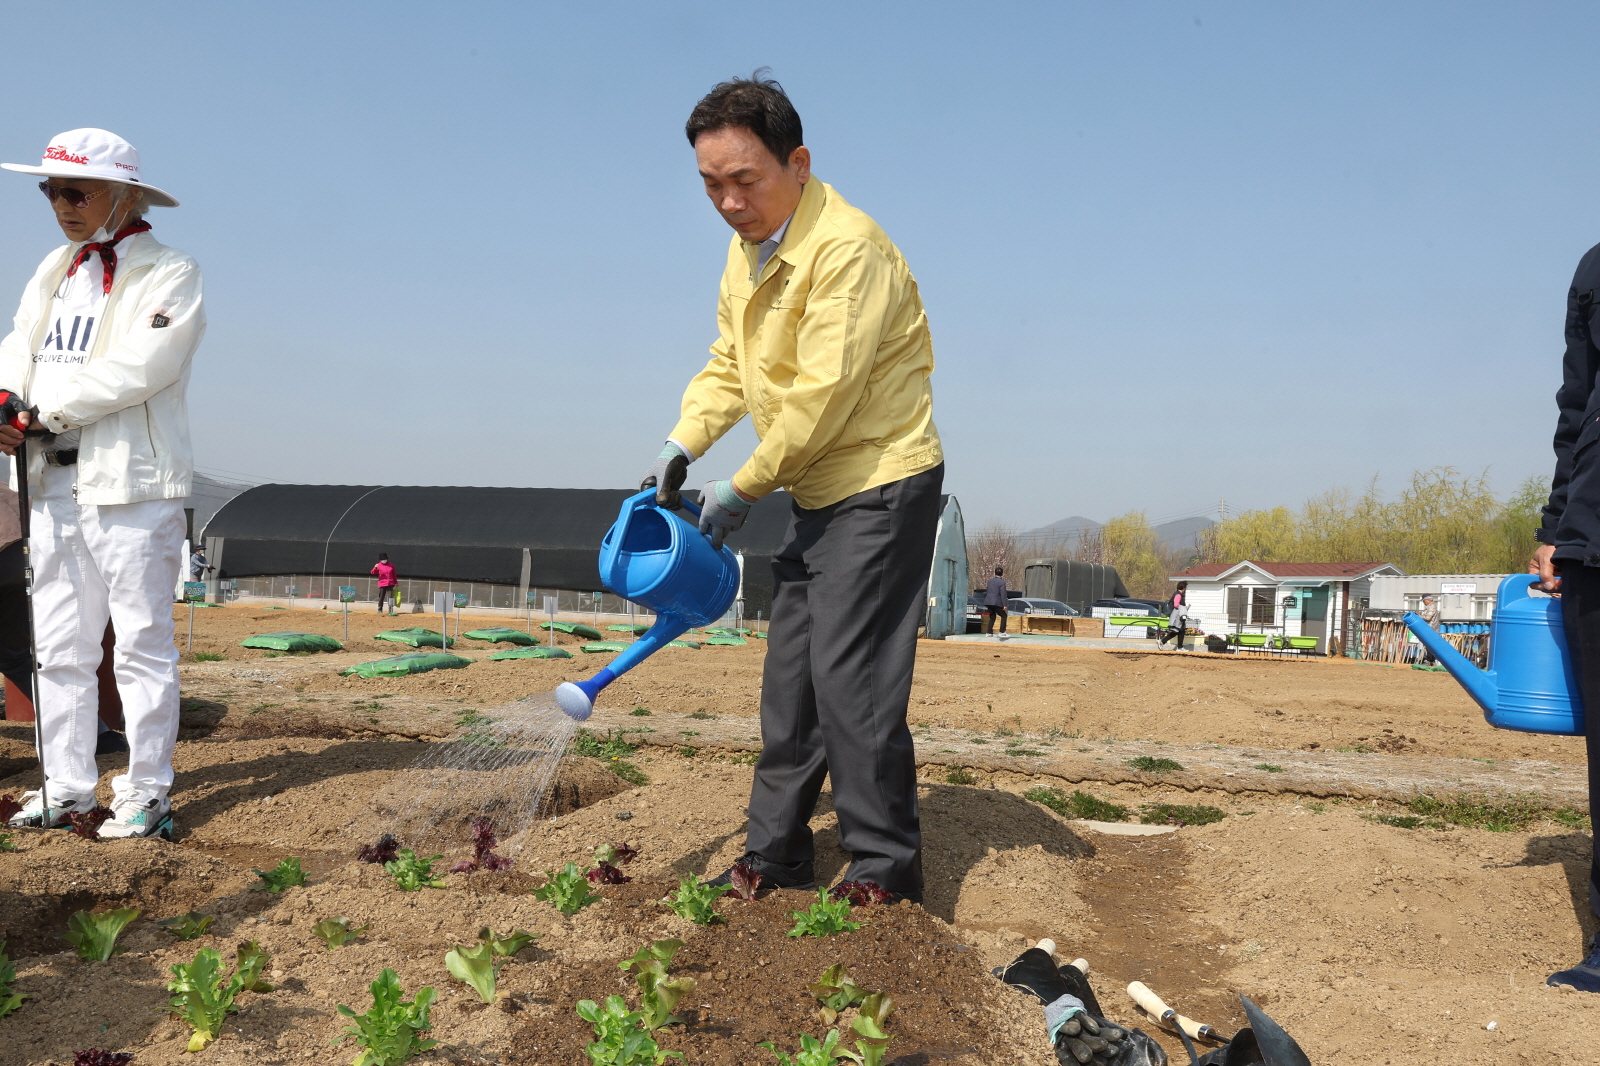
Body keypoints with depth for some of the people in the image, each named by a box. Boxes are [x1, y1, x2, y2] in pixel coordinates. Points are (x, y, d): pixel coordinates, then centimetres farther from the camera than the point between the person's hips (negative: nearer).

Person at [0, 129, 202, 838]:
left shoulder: (169, 274, -4)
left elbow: (138, 368, -17)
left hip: (132, 484, -7)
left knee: (141, 645, -2)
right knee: (60, 646, 11)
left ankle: (146, 793, 7)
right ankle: (67, 787, 21)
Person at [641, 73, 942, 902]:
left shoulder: (847, 248, -21)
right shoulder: (748, 247, 10)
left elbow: (821, 398, -23)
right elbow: (729, 365, 16)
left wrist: (741, 492, -14)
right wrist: (680, 446, 1)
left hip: (881, 484, -9)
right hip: (819, 494, 9)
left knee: (849, 678, -11)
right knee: (790, 677, 11)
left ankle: (886, 876, 3)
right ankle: (774, 859, 22)